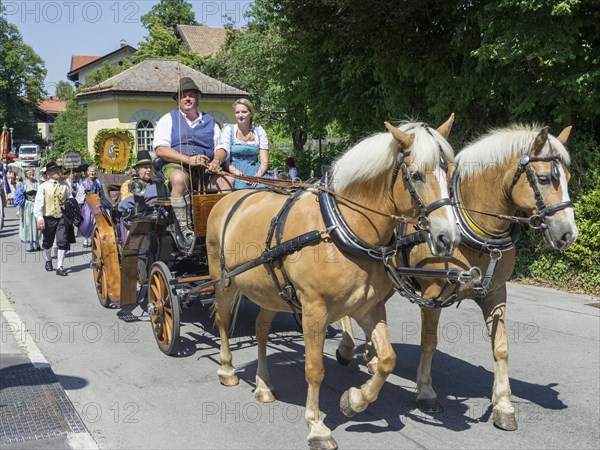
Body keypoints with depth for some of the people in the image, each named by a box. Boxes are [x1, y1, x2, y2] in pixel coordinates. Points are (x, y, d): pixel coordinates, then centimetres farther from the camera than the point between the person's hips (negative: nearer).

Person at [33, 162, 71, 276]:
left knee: (63, 242, -8)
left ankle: (60, 267, 1)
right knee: (47, 242, 16)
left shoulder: (64, 186, 5)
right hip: (48, 218, -1)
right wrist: (40, 218, -16)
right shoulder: (43, 186, -3)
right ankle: (48, 261, 41)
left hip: (62, 217, 1)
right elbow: (38, 203, -7)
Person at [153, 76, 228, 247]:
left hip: (206, 169, 3)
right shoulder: (169, 119, 12)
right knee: (179, 179, -39)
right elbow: (160, 149, -2)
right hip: (176, 165, -3)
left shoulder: (210, 121, 21)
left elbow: (221, 148, 17)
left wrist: (217, 160, -10)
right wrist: (188, 159, -16)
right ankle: (186, 230, -41)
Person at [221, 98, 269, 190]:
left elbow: (264, 162, 6)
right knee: (241, 187, -35)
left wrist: (257, 176, -15)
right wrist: (239, 174, -17)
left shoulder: (259, 131, 11)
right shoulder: (229, 130, 8)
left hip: (255, 171, 2)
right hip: (234, 170, -2)